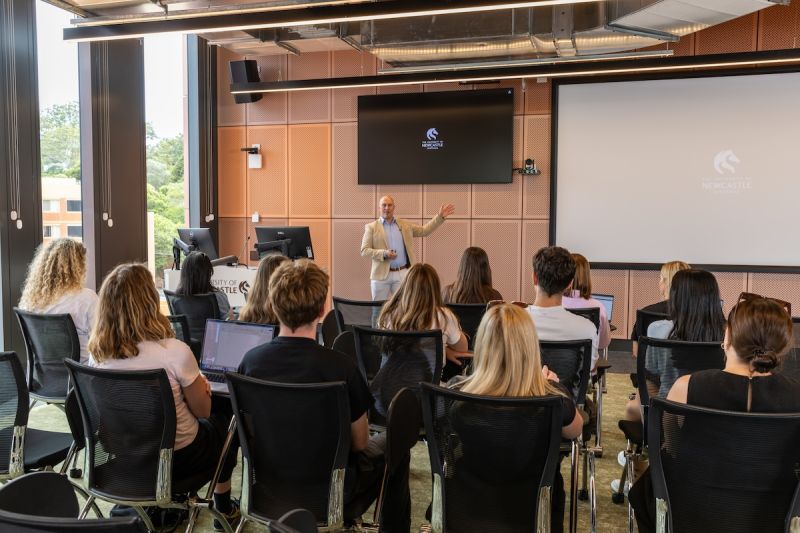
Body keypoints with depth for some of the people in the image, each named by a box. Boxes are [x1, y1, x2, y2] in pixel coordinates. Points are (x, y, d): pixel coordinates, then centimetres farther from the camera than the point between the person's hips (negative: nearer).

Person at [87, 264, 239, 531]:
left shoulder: (97, 353, -11)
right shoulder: (174, 351, -29)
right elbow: (202, 410, -13)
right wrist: (202, 387, 7)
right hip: (175, 457, -5)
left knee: (206, 421, 31)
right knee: (224, 421, 26)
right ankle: (223, 509, 38)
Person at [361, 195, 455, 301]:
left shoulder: (405, 225, 13)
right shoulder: (371, 227, 3)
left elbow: (424, 230, 14)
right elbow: (364, 251, -4)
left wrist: (440, 217, 5)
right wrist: (384, 253, -18)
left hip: (402, 273, 2)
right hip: (381, 275, -2)